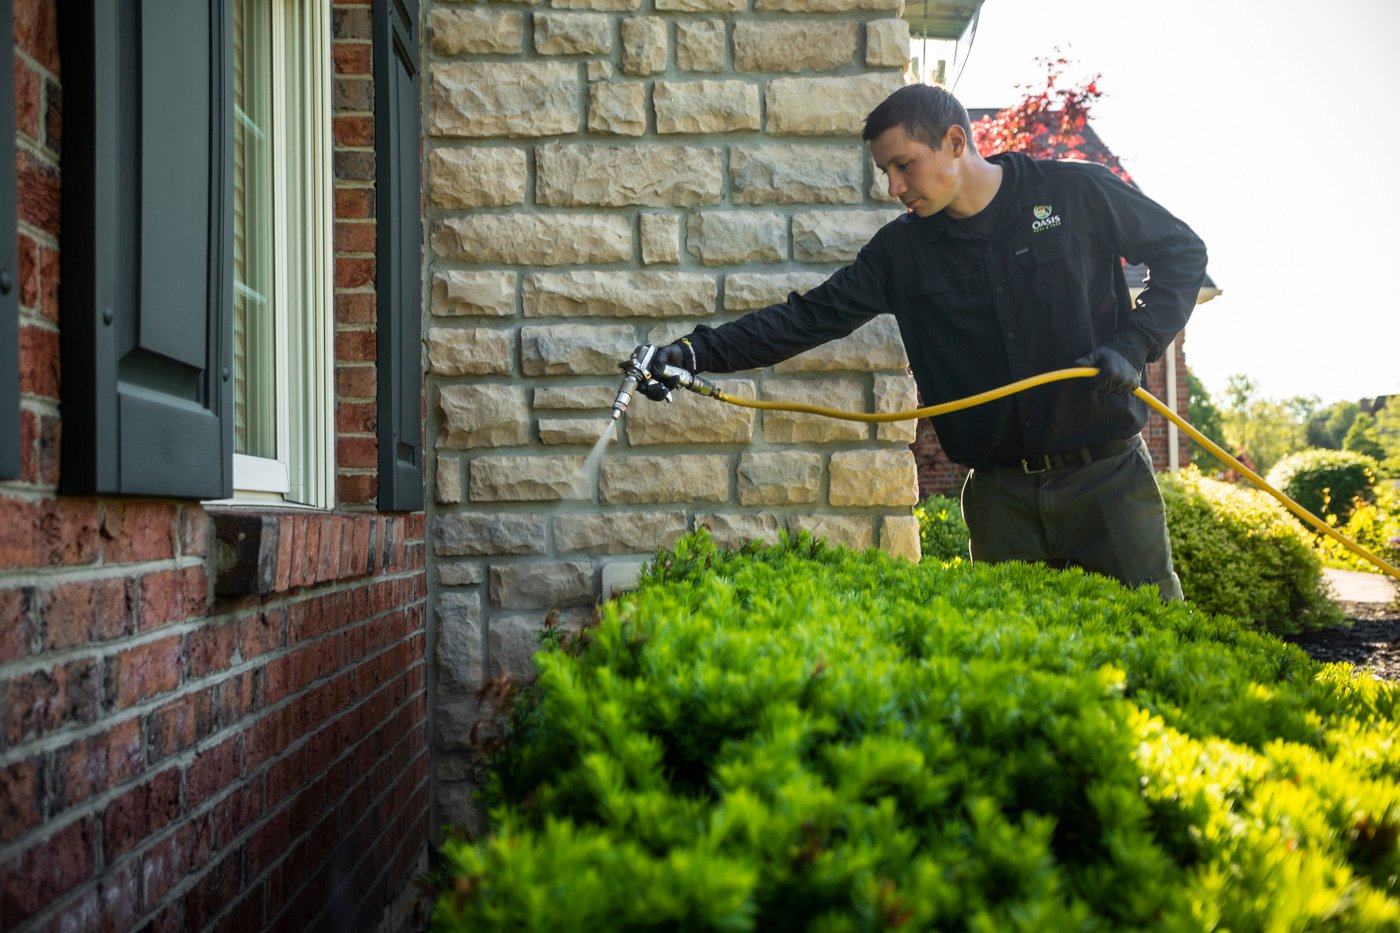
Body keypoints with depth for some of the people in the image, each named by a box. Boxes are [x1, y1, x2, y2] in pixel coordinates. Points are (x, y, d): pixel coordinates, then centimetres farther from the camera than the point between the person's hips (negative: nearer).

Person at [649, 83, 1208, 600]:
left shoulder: (1078, 193, -3)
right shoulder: (901, 251, 4)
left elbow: (1183, 252, 7)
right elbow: (810, 317, 1)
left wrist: (1133, 345, -8)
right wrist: (695, 354, -9)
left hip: (1108, 475, -2)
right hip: (1000, 492, 3)